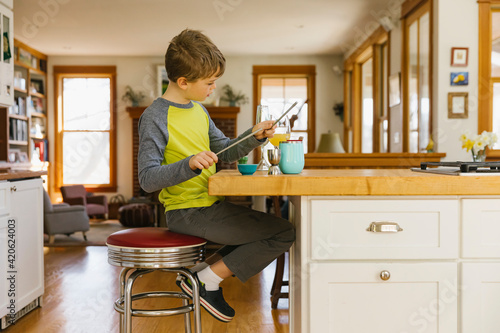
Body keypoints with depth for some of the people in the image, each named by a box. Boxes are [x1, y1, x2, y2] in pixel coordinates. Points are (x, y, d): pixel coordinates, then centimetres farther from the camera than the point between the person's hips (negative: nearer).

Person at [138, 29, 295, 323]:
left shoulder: (199, 110, 13)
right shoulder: (155, 117, -14)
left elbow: (225, 151, 21)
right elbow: (148, 179, -19)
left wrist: (254, 136, 5)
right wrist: (189, 165, -32)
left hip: (211, 205, 9)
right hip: (187, 213, -9)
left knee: (269, 228, 22)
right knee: (285, 233, -10)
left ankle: (207, 274, 12)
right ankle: (206, 281, -4)